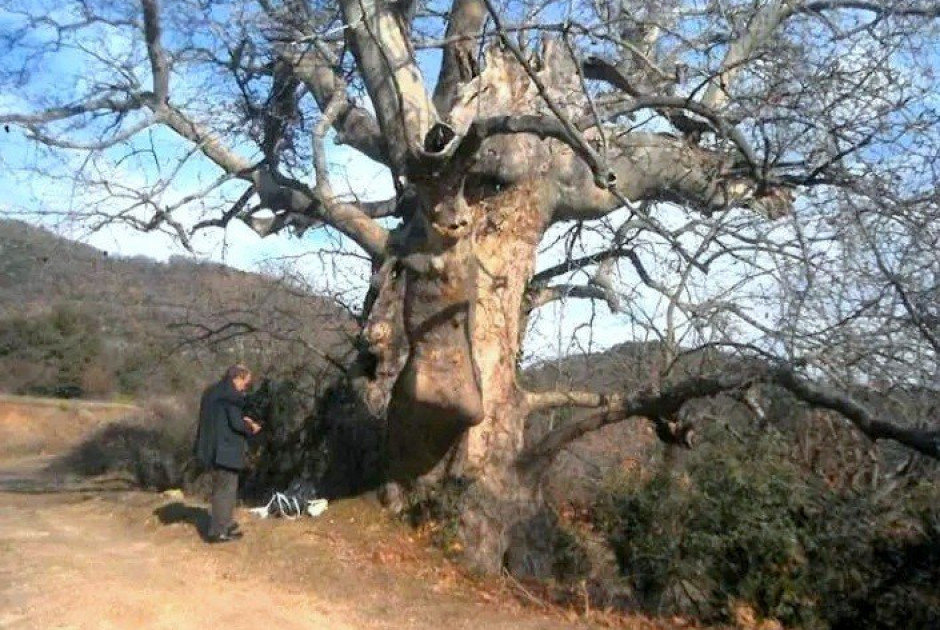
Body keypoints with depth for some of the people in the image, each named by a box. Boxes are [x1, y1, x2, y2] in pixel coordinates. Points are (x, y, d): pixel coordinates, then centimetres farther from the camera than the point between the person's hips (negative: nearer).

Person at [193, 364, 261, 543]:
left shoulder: (212, 391, 13)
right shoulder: (232, 395, -16)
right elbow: (236, 424, -19)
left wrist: (242, 421, 15)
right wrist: (251, 428, 1)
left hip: (212, 448, 10)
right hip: (225, 449, -9)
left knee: (220, 486, 20)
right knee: (226, 488, 0)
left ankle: (224, 523, 31)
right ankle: (218, 531, 4)